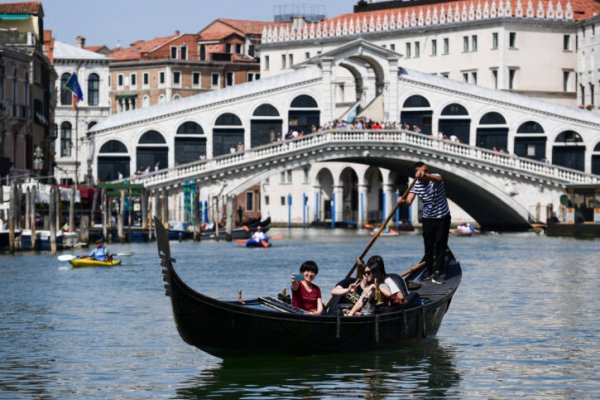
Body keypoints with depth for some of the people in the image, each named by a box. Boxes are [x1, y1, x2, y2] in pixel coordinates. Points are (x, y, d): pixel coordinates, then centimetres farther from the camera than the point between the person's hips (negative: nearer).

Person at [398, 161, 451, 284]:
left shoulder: (434, 179, -15)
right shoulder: (416, 185, -6)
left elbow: (438, 179, -41)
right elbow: (409, 200, -18)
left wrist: (426, 175, -62)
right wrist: (403, 200, -43)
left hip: (443, 218, -3)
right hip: (428, 219, 3)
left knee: (440, 245, -7)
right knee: (428, 246, 3)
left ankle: (437, 272, -6)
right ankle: (431, 272, 14)